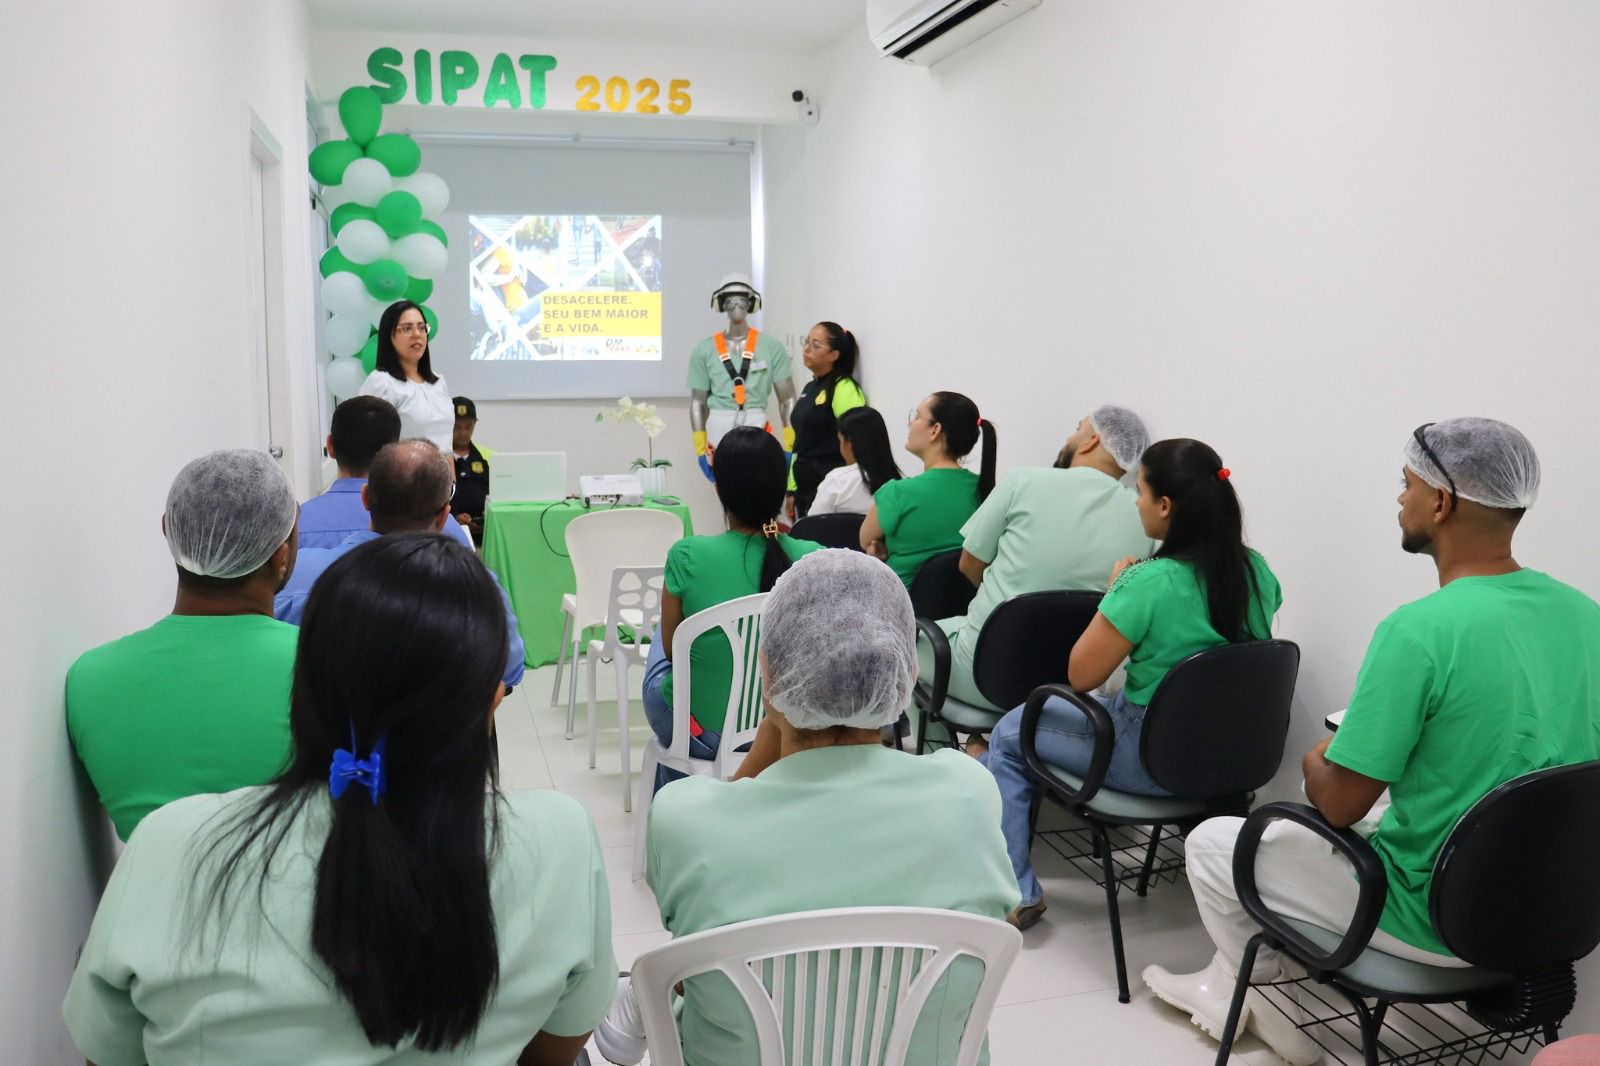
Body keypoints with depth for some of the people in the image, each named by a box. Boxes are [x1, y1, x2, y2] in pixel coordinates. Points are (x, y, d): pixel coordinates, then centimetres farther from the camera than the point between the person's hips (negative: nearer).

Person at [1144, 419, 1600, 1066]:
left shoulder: (1419, 631, -26)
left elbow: (1340, 804, -21)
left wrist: (1316, 763, 2)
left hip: (1435, 922, -7)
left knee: (1210, 843, 10)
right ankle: (1231, 982, 38)